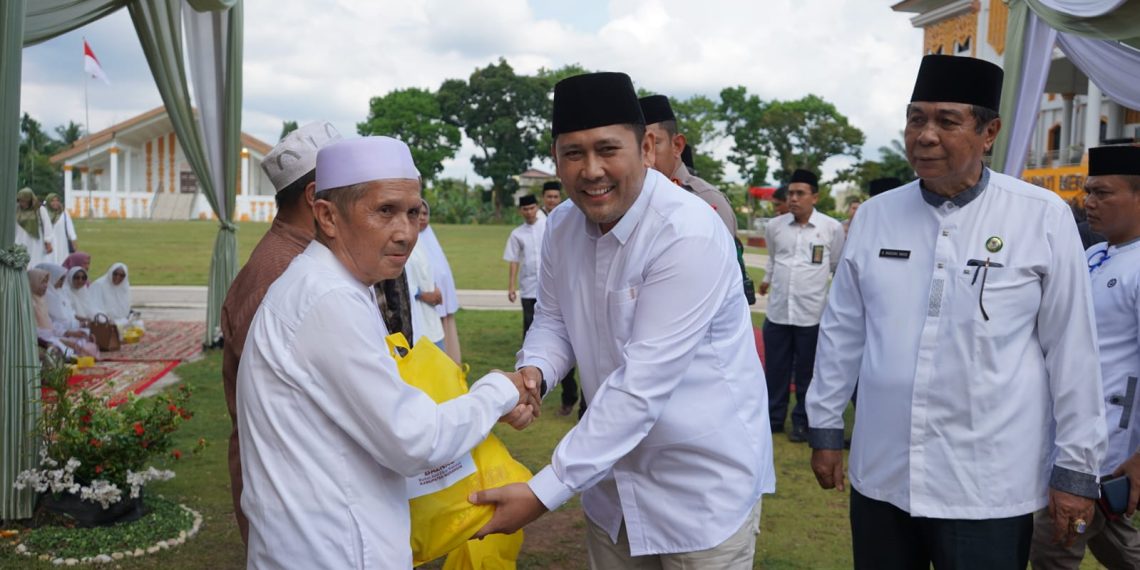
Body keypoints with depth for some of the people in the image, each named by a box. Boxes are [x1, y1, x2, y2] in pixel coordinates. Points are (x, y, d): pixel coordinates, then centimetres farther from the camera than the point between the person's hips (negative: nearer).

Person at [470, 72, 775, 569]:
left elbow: (643, 383, -29)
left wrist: (544, 492, -28)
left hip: (703, 482, -6)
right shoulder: (561, 226, -4)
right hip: (613, 471, 6)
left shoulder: (689, 235, -26)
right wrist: (531, 373, -16)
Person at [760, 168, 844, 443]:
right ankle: (773, 417, 25)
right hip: (777, 310, 3)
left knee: (806, 372, 8)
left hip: (811, 313, -2)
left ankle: (802, 421, 21)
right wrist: (767, 278, 20)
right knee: (775, 369, 11)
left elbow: (838, 267, 9)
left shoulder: (832, 228, -4)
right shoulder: (774, 226, 2)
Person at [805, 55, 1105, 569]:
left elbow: (1071, 349, -4)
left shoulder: (1043, 218, -7)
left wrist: (1076, 467, -2)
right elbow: (842, 331, 8)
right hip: (878, 476, 3)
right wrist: (824, 428, 11)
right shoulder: (874, 216, 1)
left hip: (988, 489, -3)